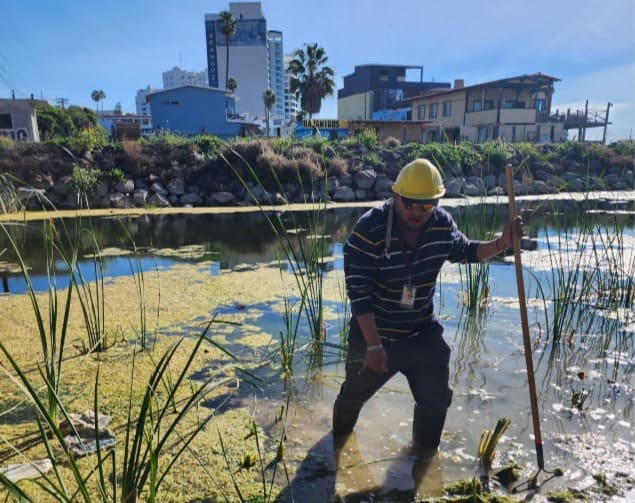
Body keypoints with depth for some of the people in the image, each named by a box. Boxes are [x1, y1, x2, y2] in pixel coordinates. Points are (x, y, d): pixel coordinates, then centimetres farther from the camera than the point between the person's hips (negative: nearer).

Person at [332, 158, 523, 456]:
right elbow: (359, 292, -26)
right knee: (355, 392, 19)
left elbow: (464, 251, 10)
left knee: (436, 397, 13)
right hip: (373, 332, -3)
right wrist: (374, 344, -26)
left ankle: (425, 452, 44)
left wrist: (501, 244, -8)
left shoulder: (442, 223, -10)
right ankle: (339, 436, 52)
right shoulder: (369, 229, -27)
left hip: (423, 333, 4)